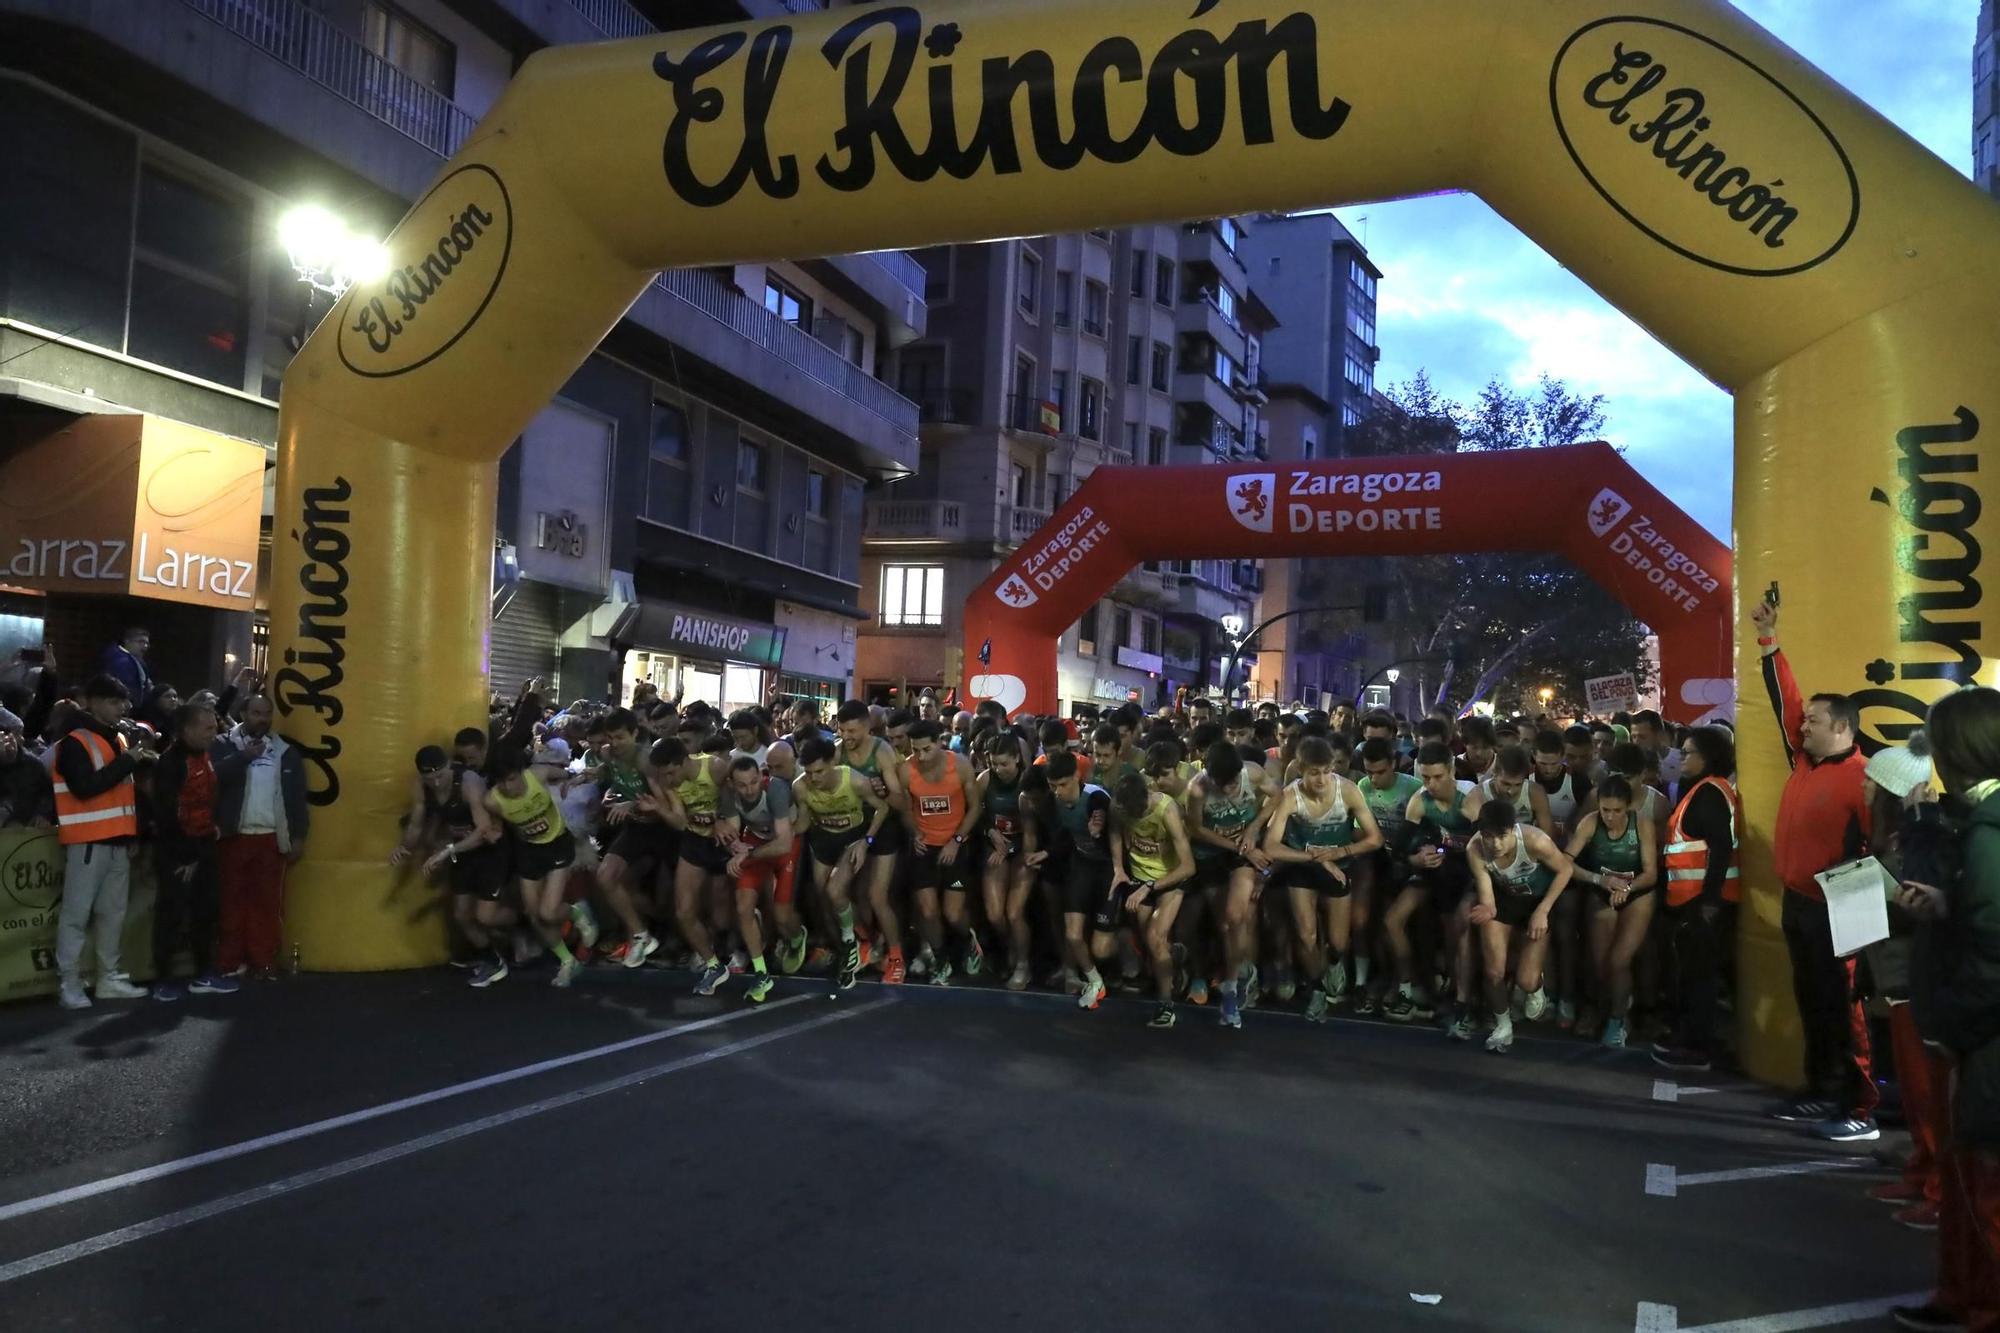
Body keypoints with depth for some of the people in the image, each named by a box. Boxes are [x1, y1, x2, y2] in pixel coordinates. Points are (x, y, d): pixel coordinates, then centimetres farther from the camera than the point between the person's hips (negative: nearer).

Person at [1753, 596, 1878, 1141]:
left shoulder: (1861, 777, -16)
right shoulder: (1804, 758, 7)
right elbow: (1784, 699, 15)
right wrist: (1768, 640, 15)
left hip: (1833, 909, -8)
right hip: (1796, 902, 9)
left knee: (1840, 1007, -3)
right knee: (1811, 1003, 15)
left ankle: (1860, 1111, 4)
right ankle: (1822, 1095, 25)